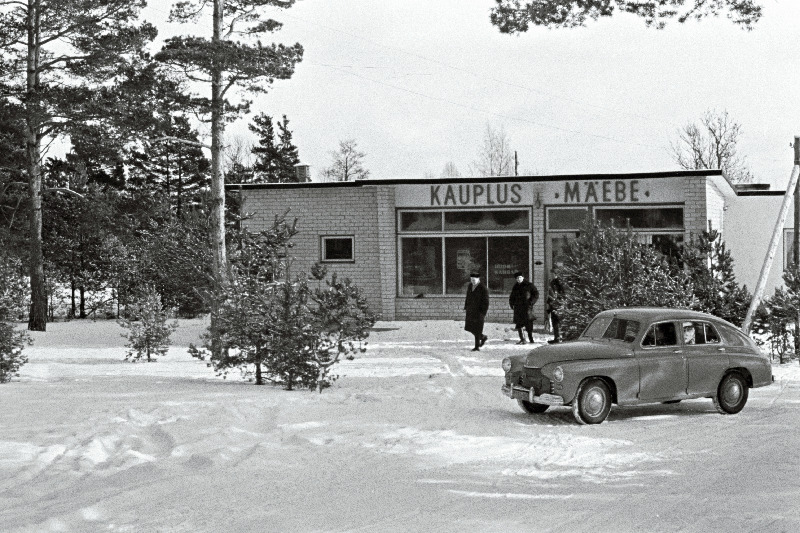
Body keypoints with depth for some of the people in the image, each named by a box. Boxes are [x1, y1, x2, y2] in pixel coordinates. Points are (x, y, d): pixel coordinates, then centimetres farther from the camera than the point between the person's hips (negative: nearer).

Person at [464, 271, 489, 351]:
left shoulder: (483, 289, -14)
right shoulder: (470, 286, 6)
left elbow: (486, 302, -13)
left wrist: (483, 313, -17)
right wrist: (466, 307, 13)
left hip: (479, 311, -7)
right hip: (470, 311, 7)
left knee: (477, 330, -3)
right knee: (469, 328, 9)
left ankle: (477, 347, 6)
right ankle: (483, 337, 30)